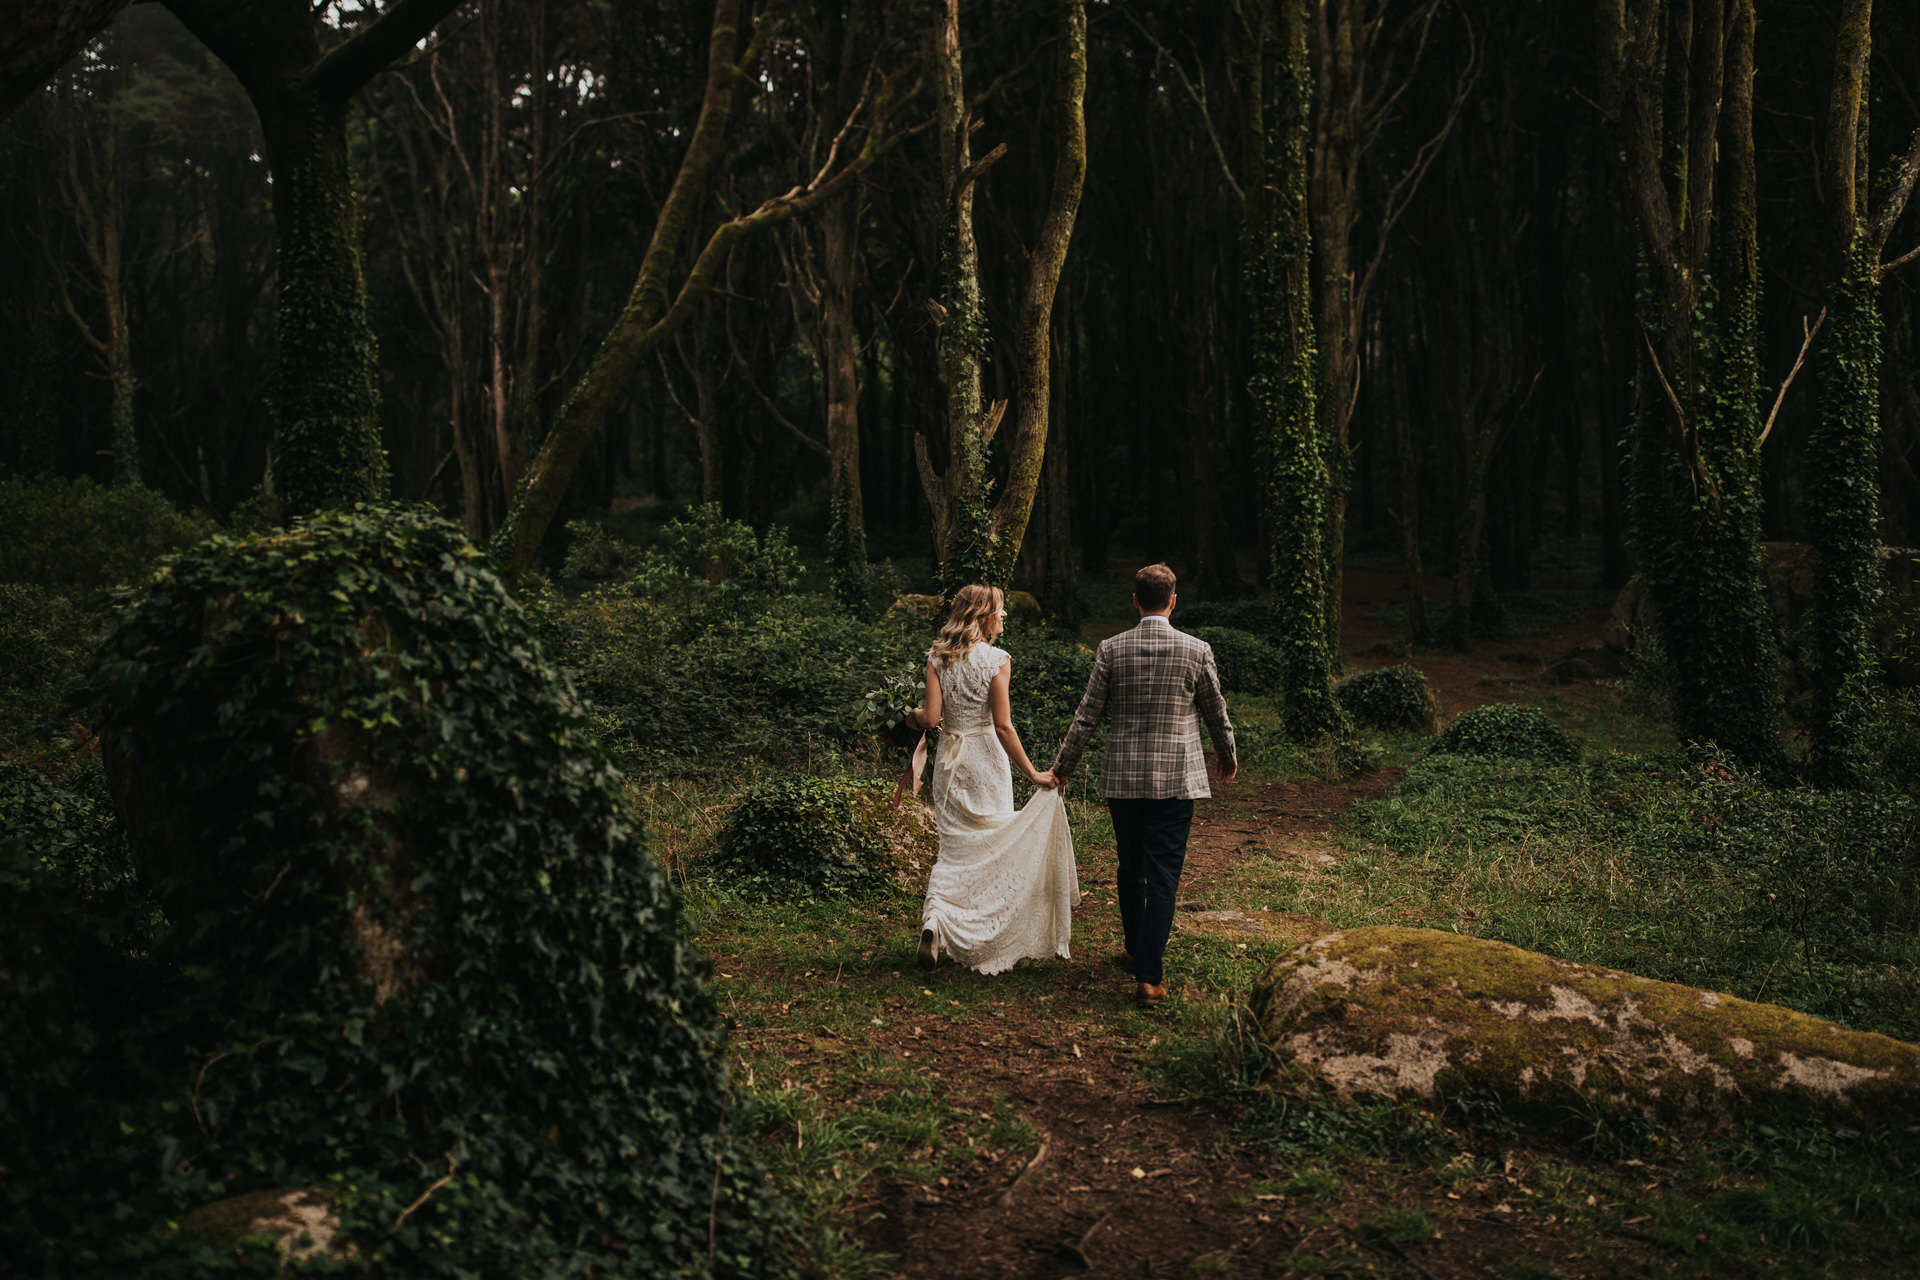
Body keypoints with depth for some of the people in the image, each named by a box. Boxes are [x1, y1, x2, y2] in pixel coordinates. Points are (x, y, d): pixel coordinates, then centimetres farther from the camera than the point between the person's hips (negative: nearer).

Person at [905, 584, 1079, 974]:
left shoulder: (937, 657, 0)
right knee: (989, 846, 11)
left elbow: (931, 717, -7)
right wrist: (1032, 773, -9)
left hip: (950, 757, 3)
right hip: (986, 758, -3)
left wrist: (913, 715, 16)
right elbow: (1002, 726, -14)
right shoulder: (997, 659, -11)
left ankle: (934, 919, -12)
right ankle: (987, 938, 20)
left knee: (953, 846, 10)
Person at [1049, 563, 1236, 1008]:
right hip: (1176, 777, -2)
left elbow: (1087, 715, 0)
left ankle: (1137, 951, 35)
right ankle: (1149, 976, -7)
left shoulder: (1111, 649, -3)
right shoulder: (1196, 650, -5)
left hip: (1123, 778, 2)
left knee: (1131, 869, 18)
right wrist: (1228, 756, 26)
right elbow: (1216, 712, 8)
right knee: (1163, 875, -2)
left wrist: (1062, 766, 11)